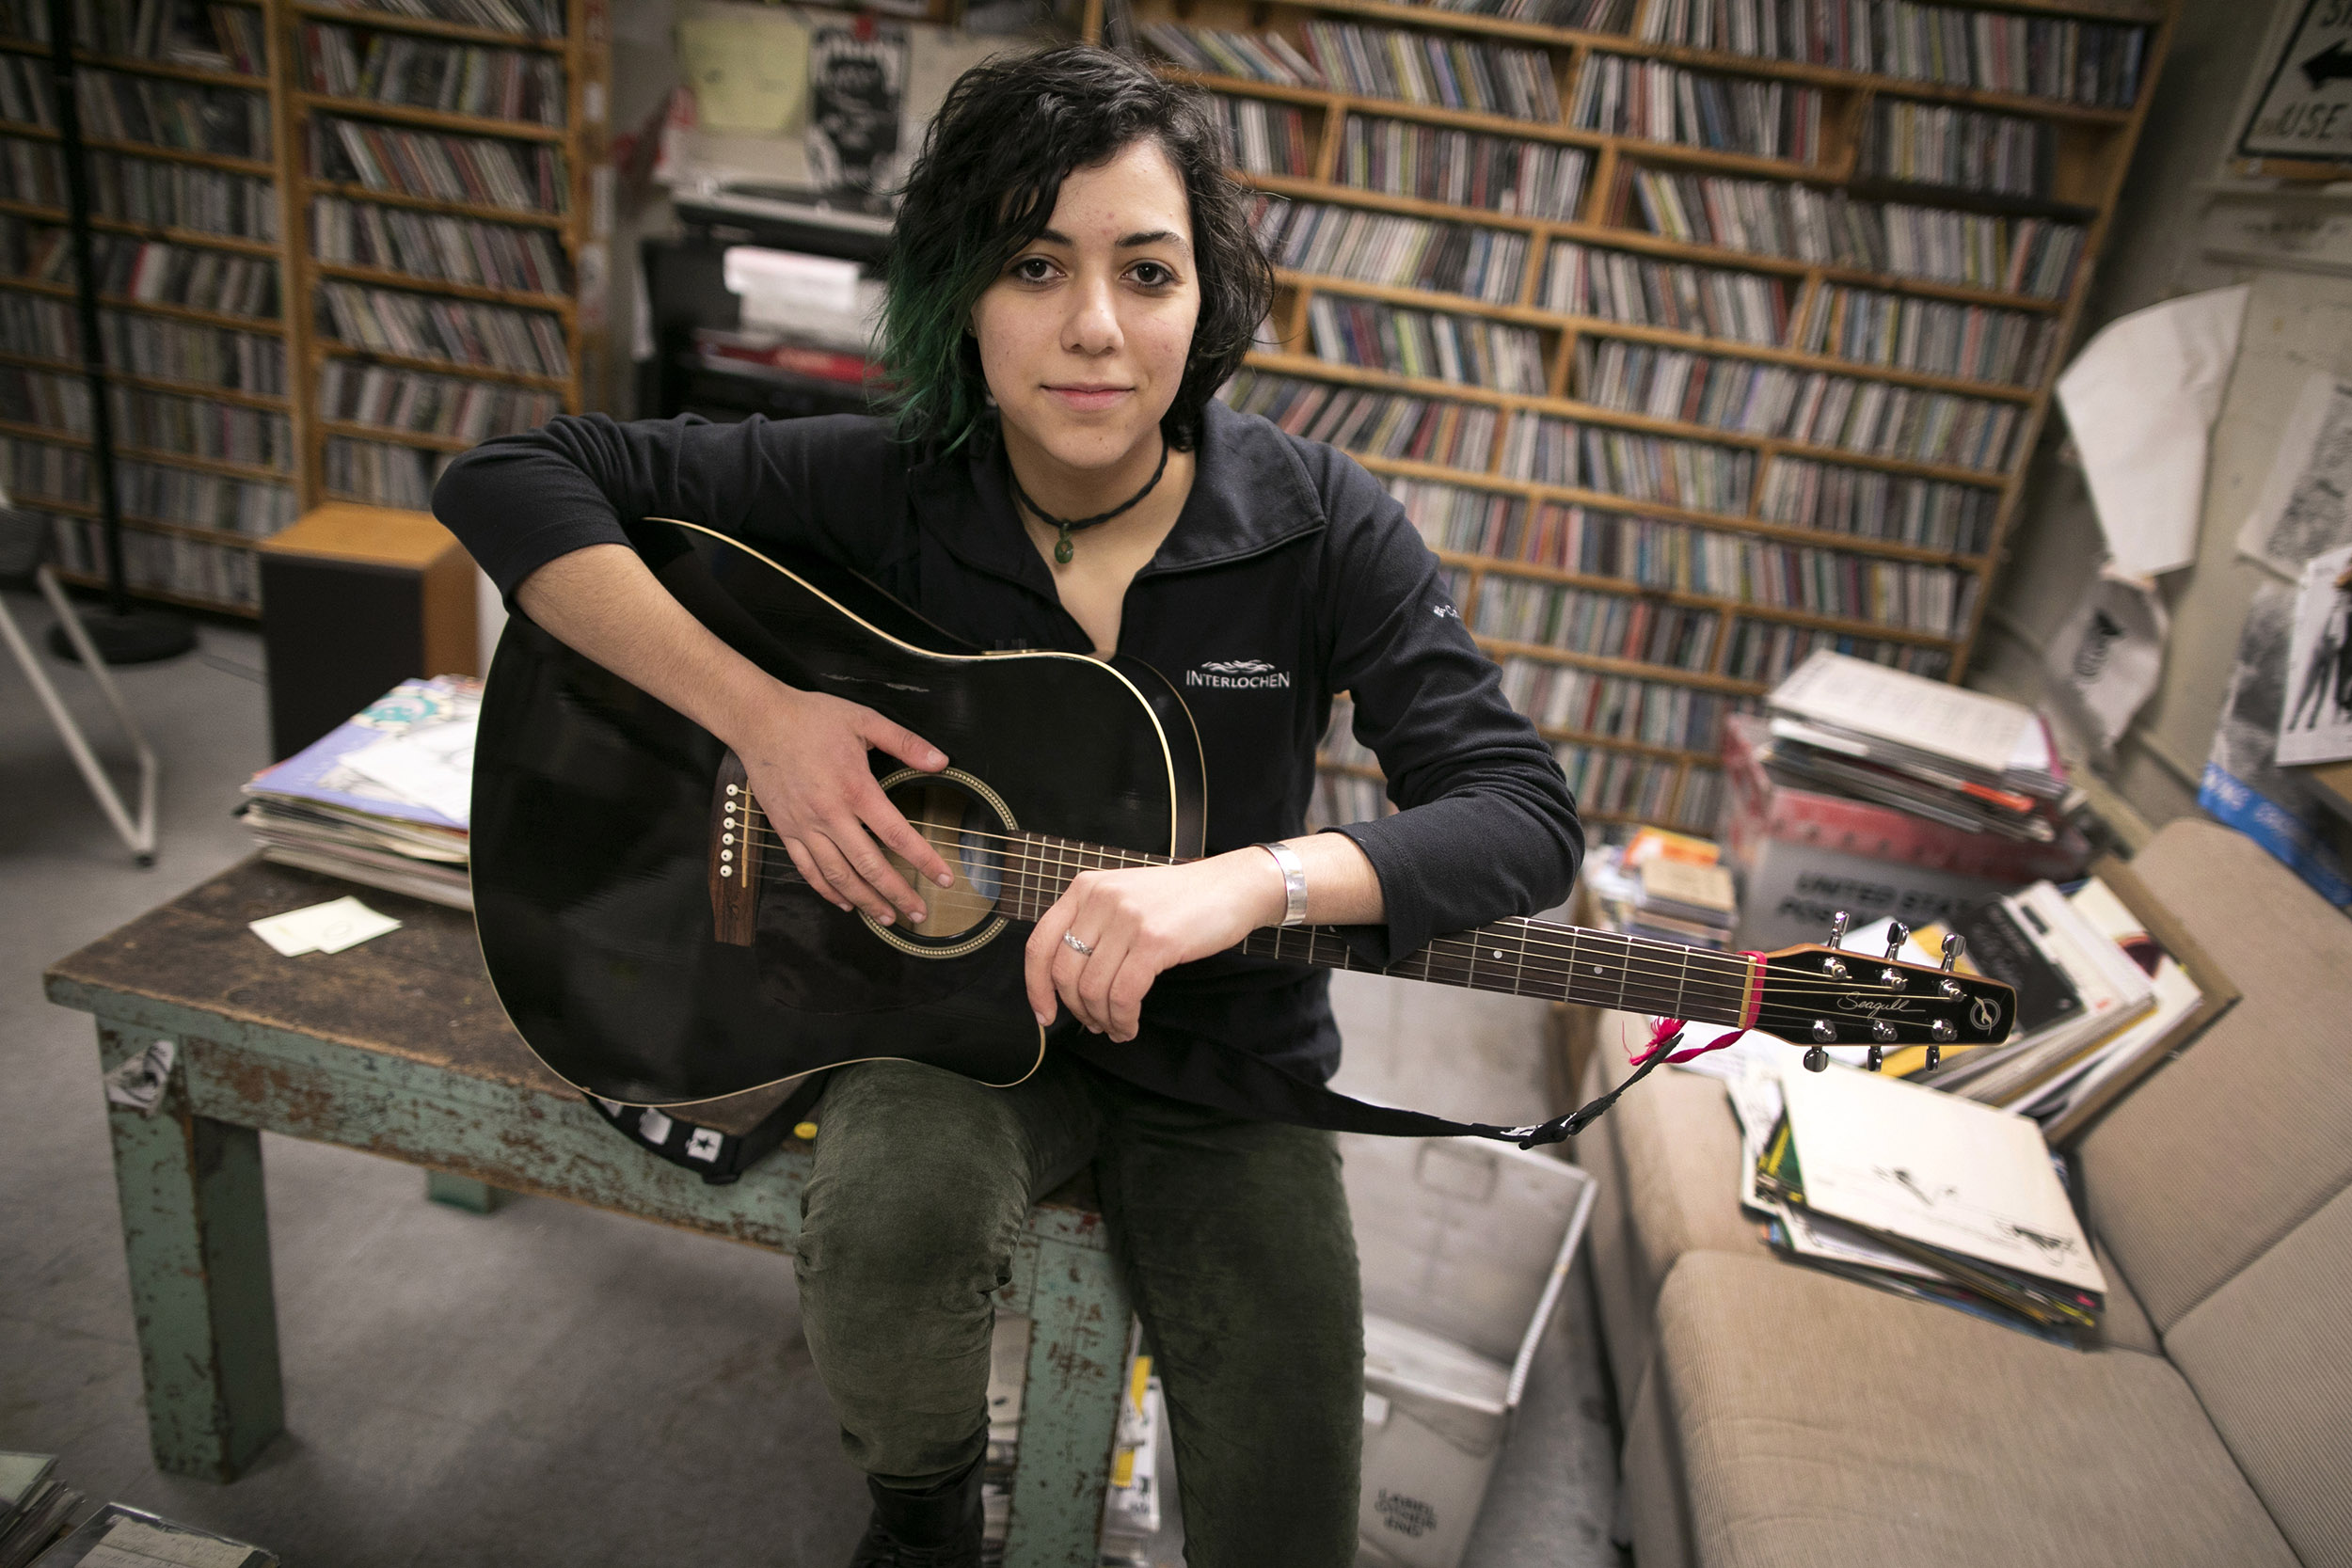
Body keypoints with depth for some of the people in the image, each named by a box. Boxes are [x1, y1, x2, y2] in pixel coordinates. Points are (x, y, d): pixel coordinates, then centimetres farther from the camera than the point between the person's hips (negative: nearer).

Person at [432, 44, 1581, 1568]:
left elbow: (1527, 813, -21)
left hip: (1222, 1055, 1)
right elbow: (506, 478, -12)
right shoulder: (885, 486, -12)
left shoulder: (1318, 528, -14)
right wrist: (758, 712, -25)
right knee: (890, 1232, -32)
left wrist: (1249, 879, -39)